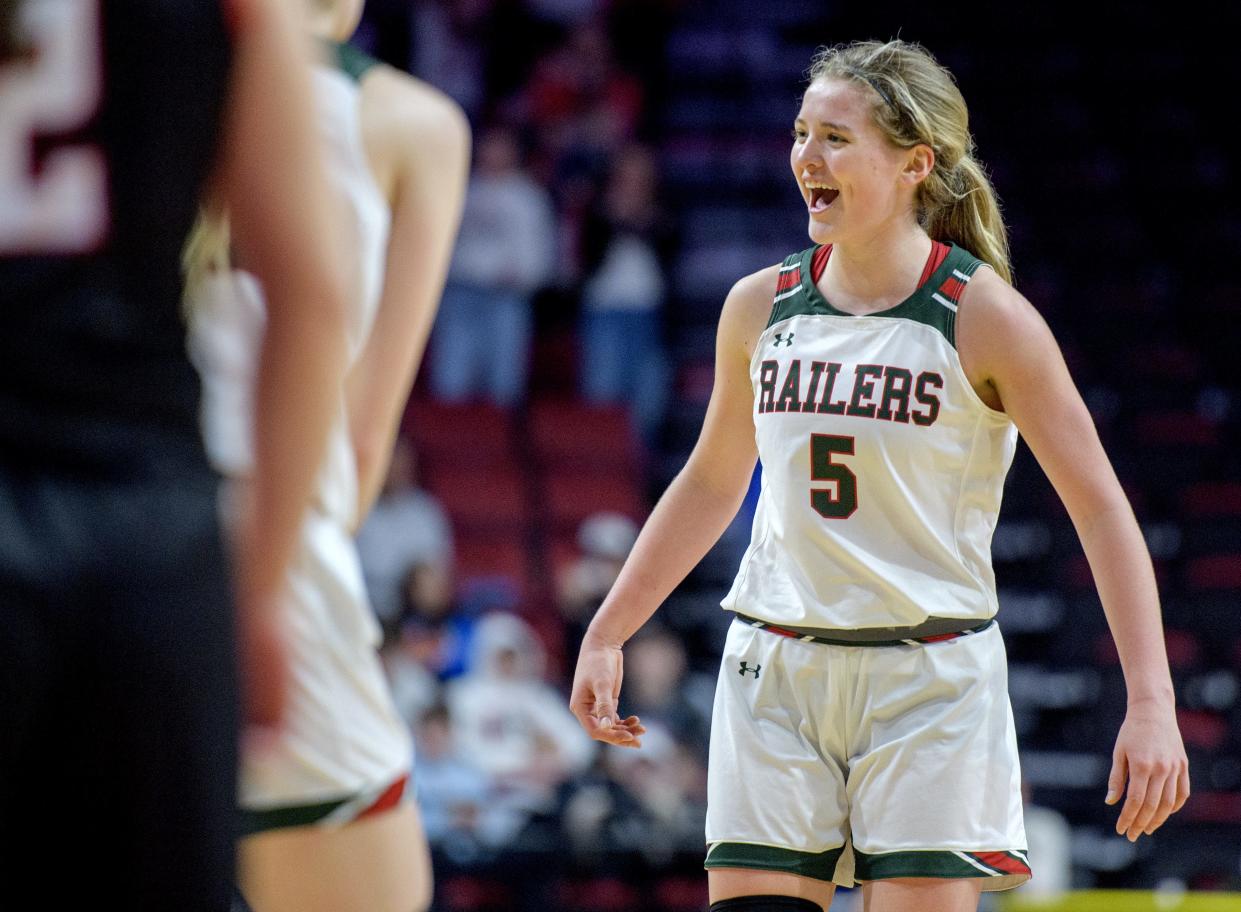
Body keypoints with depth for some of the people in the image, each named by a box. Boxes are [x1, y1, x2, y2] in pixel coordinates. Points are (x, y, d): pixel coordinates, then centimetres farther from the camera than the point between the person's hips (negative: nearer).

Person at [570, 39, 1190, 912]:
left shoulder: (984, 316, -8)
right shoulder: (761, 307, 4)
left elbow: (1101, 509, -8)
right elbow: (711, 482, 20)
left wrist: (1152, 705, -16)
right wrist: (606, 635, 18)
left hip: (930, 681, -4)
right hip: (776, 674, 4)